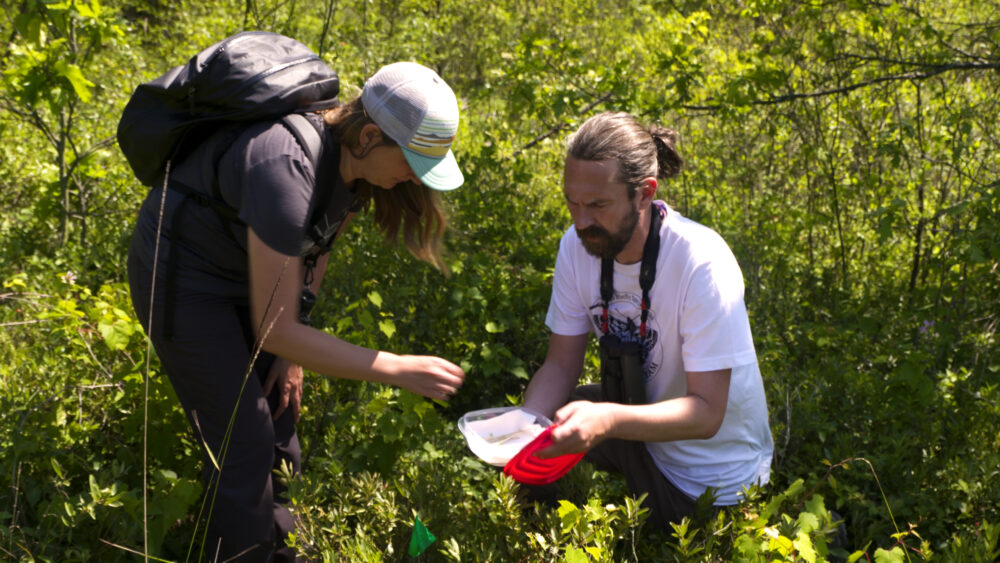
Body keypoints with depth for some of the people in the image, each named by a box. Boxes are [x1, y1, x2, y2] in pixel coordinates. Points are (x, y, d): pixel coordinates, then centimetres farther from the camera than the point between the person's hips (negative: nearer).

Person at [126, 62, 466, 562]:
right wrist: (398, 371, -32)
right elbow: (275, 329, -33)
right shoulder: (286, 170, -38)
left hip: (249, 271, 8)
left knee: (277, 419, 13)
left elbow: (315, 253, 3)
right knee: (244, 445, -6)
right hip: (182, 276, -7)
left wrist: (293, 353, 0)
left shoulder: (355, 159, -13)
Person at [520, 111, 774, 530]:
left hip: (714, 480, -5)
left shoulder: (701, 263, -31)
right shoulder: (578, 246, -13)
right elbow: (560, 364, -7)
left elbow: (707, 413, -30)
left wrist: (607, 420, -48)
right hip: (635, 422, 6)